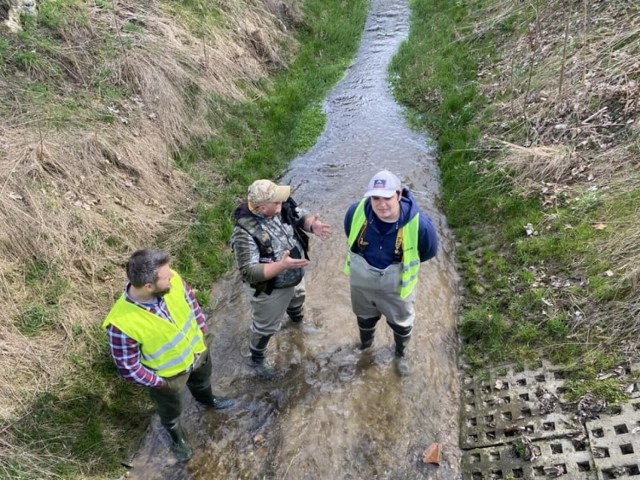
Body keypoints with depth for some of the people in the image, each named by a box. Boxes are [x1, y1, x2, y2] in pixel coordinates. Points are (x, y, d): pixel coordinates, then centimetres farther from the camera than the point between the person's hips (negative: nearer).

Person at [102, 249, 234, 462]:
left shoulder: (172, 280, -30)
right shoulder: (122, 324, -41)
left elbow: (191, 301, -6)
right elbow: (128, 368, -25)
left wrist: (201, 330, 2)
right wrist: (158, 382, -14)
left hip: (197, 350, 4)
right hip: (168, 375, -4)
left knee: (202, 381, 37)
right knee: (171, 412, 29)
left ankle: (207, 400, 73)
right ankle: (177, 438, 62)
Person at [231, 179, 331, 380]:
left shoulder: (283, 205, -19)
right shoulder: (245, 232, -37)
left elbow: (301, 215, -4)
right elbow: (249, 272, -36)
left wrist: (313, 224, -27)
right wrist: (282, 265, -47)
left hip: (296, 276, 7)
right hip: (270, 289, -7)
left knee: (297, 301, 37)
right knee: (265, 326, 17)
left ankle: (298, 323, 72)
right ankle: (257, 360, 46)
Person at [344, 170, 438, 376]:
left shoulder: (418, 224, -35)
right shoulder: (356, 212, -28)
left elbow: (429, 252, -11)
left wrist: (406, 263, 2)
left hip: (396, 286, -1)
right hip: (361, 282, 2)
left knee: (401, 323, 26)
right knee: (365, 318, 31)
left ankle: (401, 354, 59)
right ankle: (365, 344, 65)